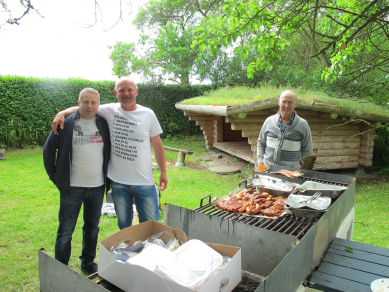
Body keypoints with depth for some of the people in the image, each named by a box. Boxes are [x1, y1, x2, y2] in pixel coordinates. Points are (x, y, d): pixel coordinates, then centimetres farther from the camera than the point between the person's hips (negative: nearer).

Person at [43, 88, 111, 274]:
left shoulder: (104, 124, 2)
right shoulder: (66, 124, -5)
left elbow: (111, 150, 13)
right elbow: (48, 150, 3)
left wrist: (108, 176, 8)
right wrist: (55, 177, 0)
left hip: (97, 187, 3)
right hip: (72, 188, -2)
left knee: (92, 228, 16)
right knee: (65, 231, 7)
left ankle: (88, 262, 35)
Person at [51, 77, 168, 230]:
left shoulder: (148, 114, -2)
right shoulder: (109, 111, -2)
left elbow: (157, 145, 5)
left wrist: (163, 172, 6)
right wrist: (62, 113, -12)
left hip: (145, 182, 0)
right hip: (119, 182, 1)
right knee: (124, 226, 18)